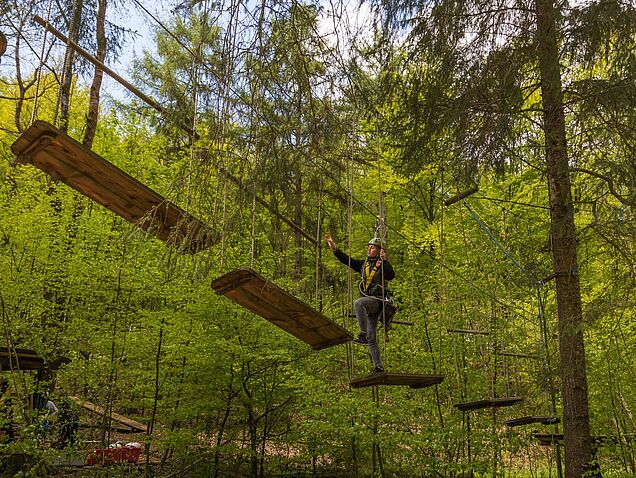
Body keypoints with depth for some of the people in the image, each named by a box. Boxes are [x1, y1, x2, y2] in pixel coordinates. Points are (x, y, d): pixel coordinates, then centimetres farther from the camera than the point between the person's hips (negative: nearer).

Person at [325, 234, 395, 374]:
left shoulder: (383, 264, -3)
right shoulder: (364, 264, 16)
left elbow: (391, 275, -22)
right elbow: (347, 260, 15)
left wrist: (383, 260, -28)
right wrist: (334, 249, 9)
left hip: (377, 301, -7)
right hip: (368, 302, 7)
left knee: (358, 303, -38)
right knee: (372, 339, 6)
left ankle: (363, 335, -34)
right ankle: (379, 367, 13)